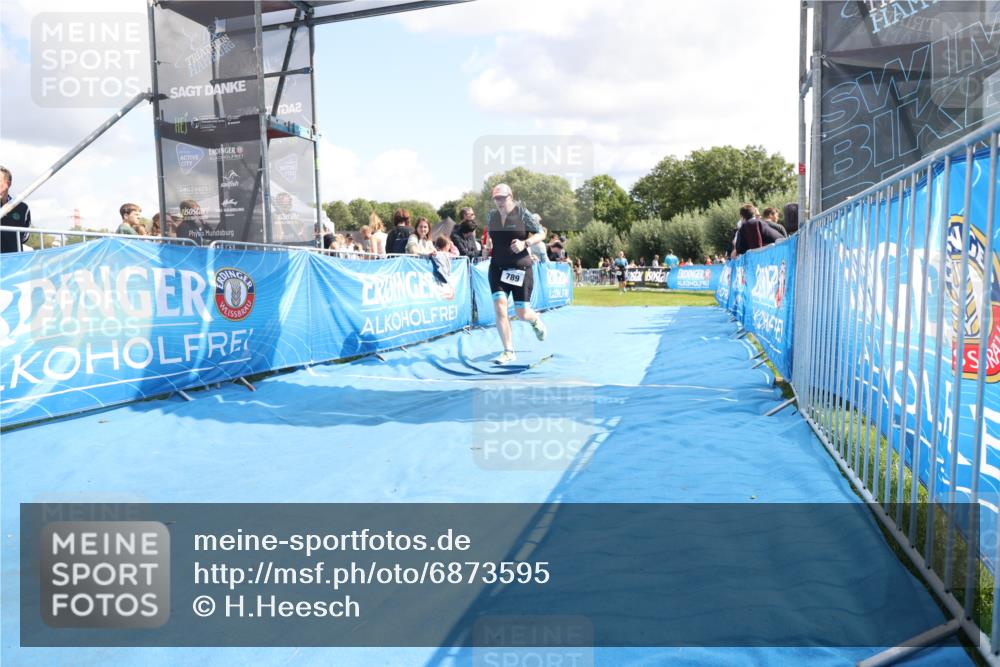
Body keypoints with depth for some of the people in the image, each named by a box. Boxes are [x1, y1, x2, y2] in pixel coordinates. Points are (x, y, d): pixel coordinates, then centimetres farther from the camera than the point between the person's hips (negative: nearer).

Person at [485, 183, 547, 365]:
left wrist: (525, 243, -19)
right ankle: (508, 351, -1)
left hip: (520, 268, -3)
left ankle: (536, 320, 38)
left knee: (522, 313, -1)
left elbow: (541, 234, -4)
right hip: (497, 268, 3)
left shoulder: (522, 213, -6)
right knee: (500, 308, -12)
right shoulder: (492, 215, 7)